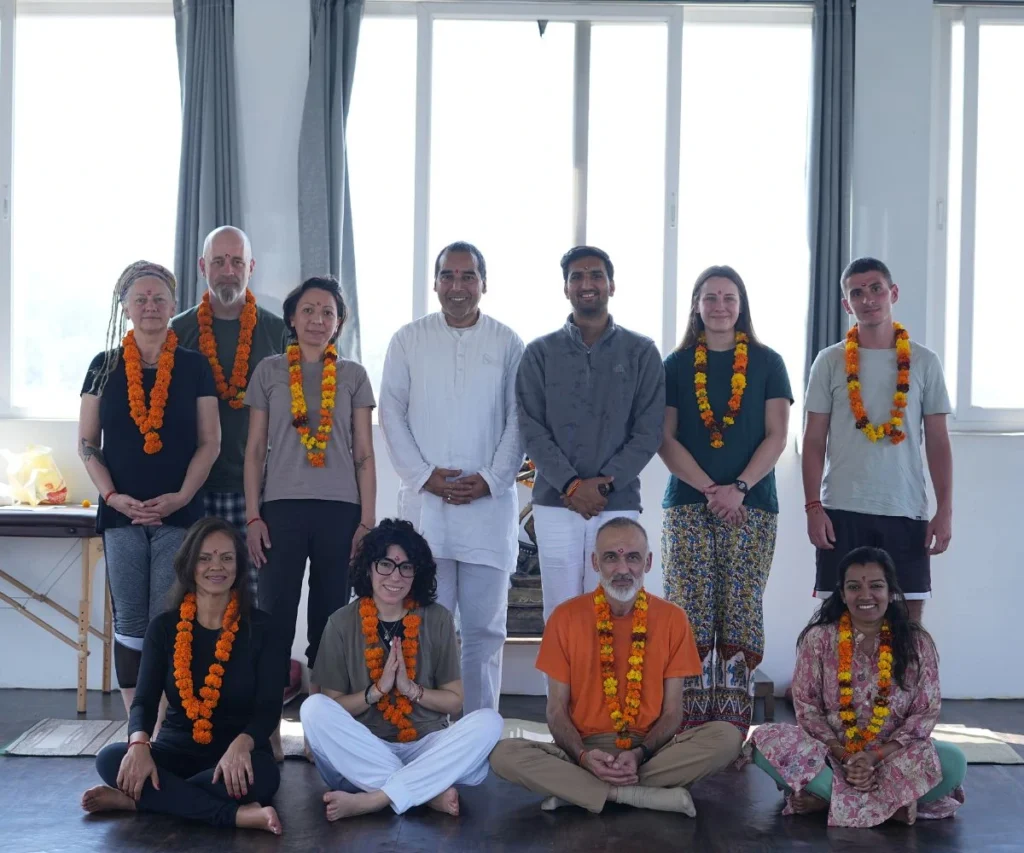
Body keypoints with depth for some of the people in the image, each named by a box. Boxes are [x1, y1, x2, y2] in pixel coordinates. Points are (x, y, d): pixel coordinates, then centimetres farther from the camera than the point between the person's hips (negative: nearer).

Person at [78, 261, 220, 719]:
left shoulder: (194, 366, 5)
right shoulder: (105, 366, 8)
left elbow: (209, 442, 2)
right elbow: (87, 444, 6)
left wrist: (181, 496, -10)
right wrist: (112, 496, -7)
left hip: (178, 513, -1)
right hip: (121, 513, 1)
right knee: (130, 622, 3)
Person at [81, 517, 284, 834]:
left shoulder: (258, 626, -3)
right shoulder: (164, 627, 3)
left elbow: (269, 708, -9)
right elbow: (145, 699, -4)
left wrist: (241, 745, -32)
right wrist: (139, 744, -28)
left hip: (235, 753, -2)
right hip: (177, 749, 2)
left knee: (262, 775, -36)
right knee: (110, 758, -27)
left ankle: (137, 798, -25)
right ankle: (235, 814, -34)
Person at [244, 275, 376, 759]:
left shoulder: (353, 376, 8)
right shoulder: (269, 372, 7)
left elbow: (364, 454, 7)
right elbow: (255, 449, 6)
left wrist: (367, 521, 0)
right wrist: (253, 516, -2)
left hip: (339, 510, 1)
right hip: (281, 508, 0)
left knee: (330, 618, 4)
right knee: (275, 616, -1)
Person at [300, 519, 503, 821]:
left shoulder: (437, 620, 2)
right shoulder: (342, 623, -1)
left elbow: (454, 700, 4)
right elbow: (331, 708, -2)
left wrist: (410, 688, -13)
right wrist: (377, 689, -17)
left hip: (426, 747, 1)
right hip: (363, 754, -1)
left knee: (488, 721, -25)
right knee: (314, 709, -27)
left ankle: (372, 799, -31)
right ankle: (430, 791, -30)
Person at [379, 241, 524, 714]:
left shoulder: (507, 344, 7)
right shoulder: (408, 340, 8)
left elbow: (519, 420, 5)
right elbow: (391, 412, 6)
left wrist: (490, 479, -7)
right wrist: (424, 474, -6)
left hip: (489, 502, 0)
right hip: (424, 500, 0)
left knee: (484, 627, 4)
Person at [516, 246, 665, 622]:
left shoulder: (641, 352, 7)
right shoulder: (540, 353, 8)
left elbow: (649, 430, 1)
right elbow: (532, 429, 0)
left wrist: (605, 482, -10)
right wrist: (570, 485, -11)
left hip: (618, 505, 0)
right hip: (555, 505, 1)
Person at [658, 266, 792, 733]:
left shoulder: (767, 364, 9)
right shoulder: (677, 365, 9)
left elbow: (776, 436, 2)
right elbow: (665, 439, 2)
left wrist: (738, 487, -11)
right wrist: (708, 488, -10)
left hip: (751, 506, 0)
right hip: (687, 504, 0)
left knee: (741, 613, -1)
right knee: (691, 612, -4)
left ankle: (733, 725, 2)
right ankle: (690, 724, 0)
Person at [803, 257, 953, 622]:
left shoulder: (924, 361, 6)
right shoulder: (830, 361, 4)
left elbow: (938, 441, 6)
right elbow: (814, 441, 3)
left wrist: (945, 509, -1)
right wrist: (813, 506, -6)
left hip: (907, 511, 1)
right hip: (842, 510, -1)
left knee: (908, 616, 3)